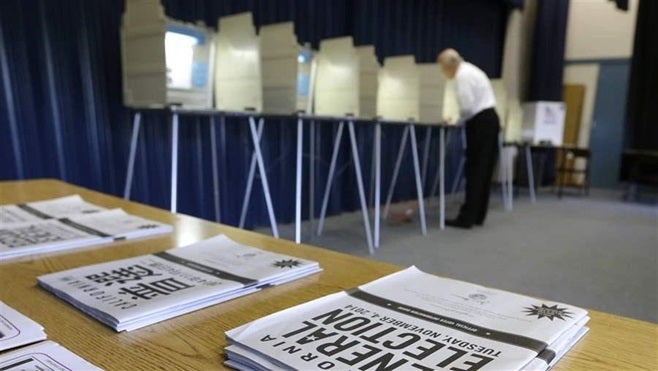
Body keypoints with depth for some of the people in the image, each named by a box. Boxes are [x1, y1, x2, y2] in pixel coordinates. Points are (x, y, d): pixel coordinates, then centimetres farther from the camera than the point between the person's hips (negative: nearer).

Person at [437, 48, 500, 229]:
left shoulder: (462, 75, -11)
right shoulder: (469, 70, 21)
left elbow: (468, 106, -18)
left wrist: (455, 119, -1)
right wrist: (458, 117, 16)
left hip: (480, 123, -10)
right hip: (489, 119, 10)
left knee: (474, 171, -7)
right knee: (484, 171, 10)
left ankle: (467, 218, -3)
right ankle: (477, 216, 15)